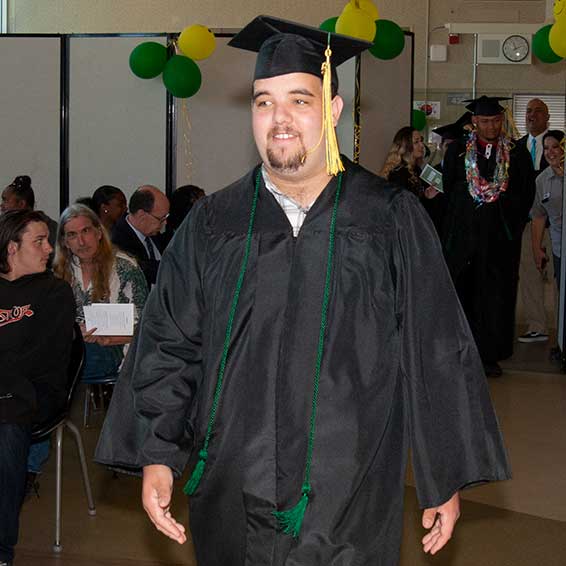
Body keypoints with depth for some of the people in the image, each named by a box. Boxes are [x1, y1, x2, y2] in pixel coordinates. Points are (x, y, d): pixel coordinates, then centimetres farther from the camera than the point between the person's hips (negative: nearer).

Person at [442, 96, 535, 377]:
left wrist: (510, 225, 0)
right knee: (461, 293, 4)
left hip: (500, 238, 0)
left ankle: (490, 354, 9)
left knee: (496, 297, 2)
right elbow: (448, 190, 8)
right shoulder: (457, 151, 4)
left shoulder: (517, 154, 3)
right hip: (463, 235, 0)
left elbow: (526, 196, 6)